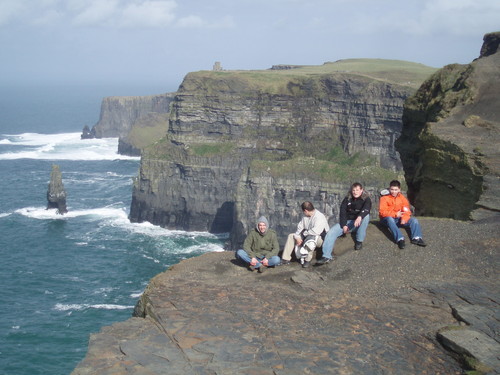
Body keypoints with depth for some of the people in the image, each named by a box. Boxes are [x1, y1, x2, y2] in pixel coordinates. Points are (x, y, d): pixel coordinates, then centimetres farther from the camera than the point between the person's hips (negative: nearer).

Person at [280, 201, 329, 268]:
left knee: (311, 238, -42)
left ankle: (307, 260, -30)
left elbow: (316, 232, -34)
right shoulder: (305, 217, 7)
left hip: (320, 238, -9)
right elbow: (299, 227, 6)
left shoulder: (320, 217, -22)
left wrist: (305, 233, -17)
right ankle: (286, 259, -5)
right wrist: (297, 237, -12)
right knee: (291, 236, 1)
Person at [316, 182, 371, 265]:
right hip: (346, 222, 2)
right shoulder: (347, 199, 6)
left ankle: (359, 242, -23)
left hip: (358, 223, -2)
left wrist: (359, 217, -47)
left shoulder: (366, 199, -3)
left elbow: (366, 209, -25)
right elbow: (342, 212, -1)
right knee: (331, 232, -21)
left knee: (366, 216, -34)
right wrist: (344, 225, -16)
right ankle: (326, 256, -30)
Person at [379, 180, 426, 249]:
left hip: (399, 219, 4)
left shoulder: (402, 198, 8)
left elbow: (407, 211, -1)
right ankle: (400, 239, -54)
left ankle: (416, 238, -37)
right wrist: (395, 214, -27)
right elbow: (382, 212, -15)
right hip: (387, 219, -4)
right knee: (390, 219, -38)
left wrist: (404, 219, -24)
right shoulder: (384, 198, -4)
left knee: (414, 220, -15)